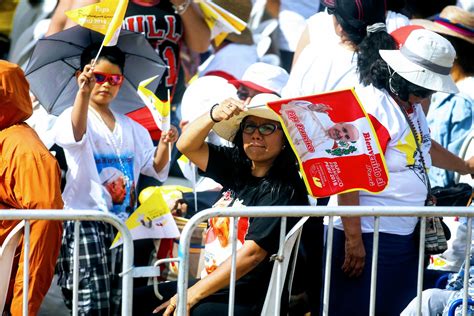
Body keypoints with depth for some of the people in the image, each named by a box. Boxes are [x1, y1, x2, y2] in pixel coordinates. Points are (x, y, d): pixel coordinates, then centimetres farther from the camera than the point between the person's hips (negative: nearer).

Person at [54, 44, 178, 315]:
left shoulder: (132, 128, 18)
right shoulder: (73, 116, -3)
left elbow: (155, 167, 19)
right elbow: (76, 132, -28)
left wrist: (165, 145, -3)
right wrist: (84, 92, -45)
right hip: (85, 219, -6)